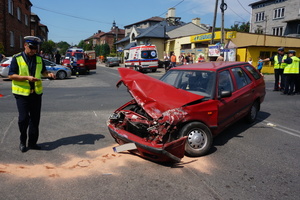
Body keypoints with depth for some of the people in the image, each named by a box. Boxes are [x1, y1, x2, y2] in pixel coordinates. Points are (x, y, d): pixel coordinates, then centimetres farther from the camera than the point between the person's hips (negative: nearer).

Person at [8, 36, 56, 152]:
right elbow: (11, 75, -8)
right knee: (24, 118, -5)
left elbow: (43, 71, 22)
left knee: (35, 119, 6)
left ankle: (32, 142, 18)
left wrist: (49, 74, -1)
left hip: (36, 93, 4)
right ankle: (22, 141, 18)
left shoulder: (39, 59, 9)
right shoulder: (17, 59, -5)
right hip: (22, 93, -4)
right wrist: (27, 78, -20)